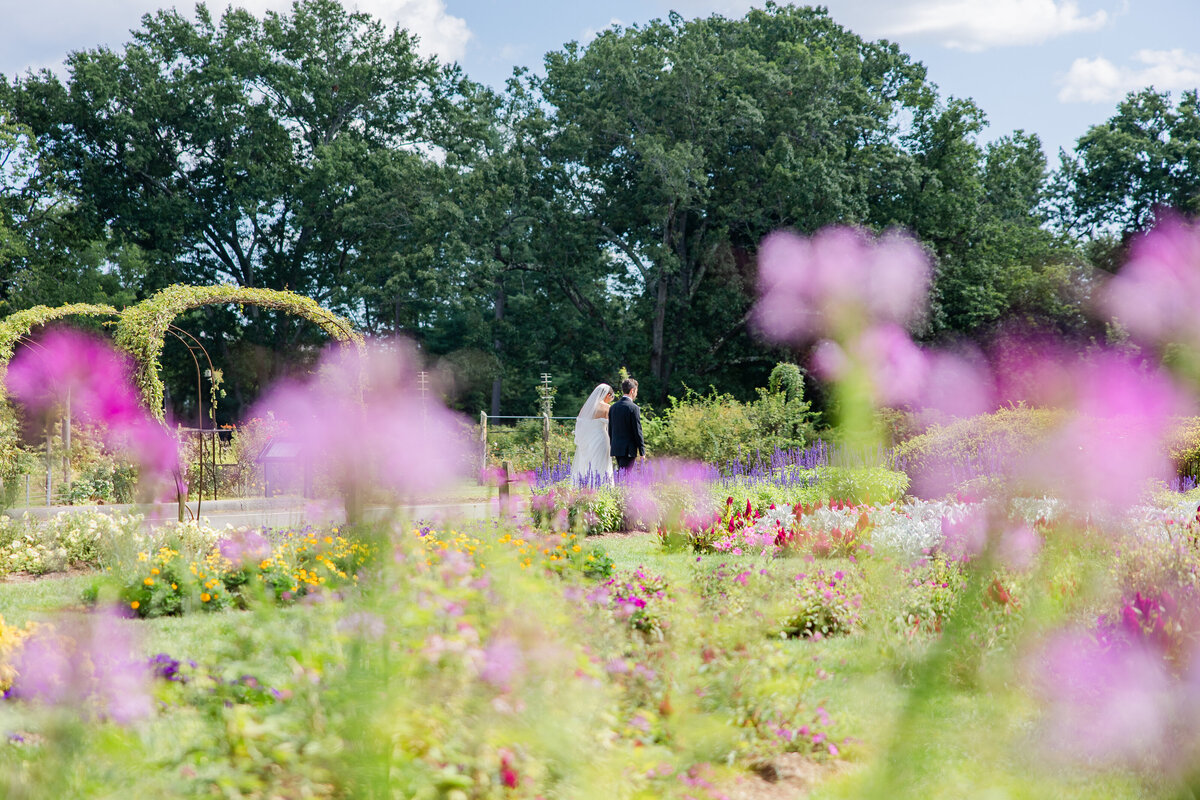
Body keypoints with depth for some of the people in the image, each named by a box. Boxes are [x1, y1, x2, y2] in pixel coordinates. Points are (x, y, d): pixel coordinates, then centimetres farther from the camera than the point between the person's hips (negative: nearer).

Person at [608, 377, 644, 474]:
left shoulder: (613, 407, 8)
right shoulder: (633, 408, -13)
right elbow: (637, 431, -12)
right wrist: (642, 452, -5)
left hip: (616, 448, 7)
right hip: (628, 450, -7)